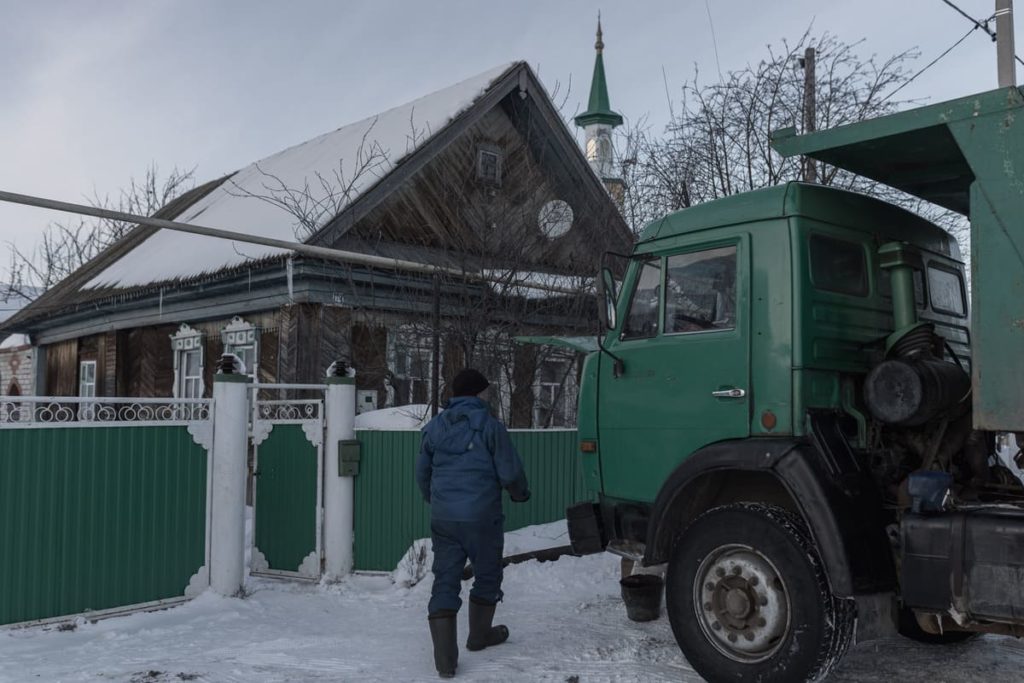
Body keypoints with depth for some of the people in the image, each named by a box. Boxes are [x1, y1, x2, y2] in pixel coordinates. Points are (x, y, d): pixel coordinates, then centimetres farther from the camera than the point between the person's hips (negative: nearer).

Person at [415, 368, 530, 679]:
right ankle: (479, 634, 35)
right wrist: (521, 494, 13)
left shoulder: (435, 427, 8)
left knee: (445, 582, 4)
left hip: (443, 518, 4)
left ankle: (445, 658, -2)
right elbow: (510, 472, -8)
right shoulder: (489, 426, -7)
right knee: (487, 576, 18)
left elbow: (422, 472, 16)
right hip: (482, 516, -3)